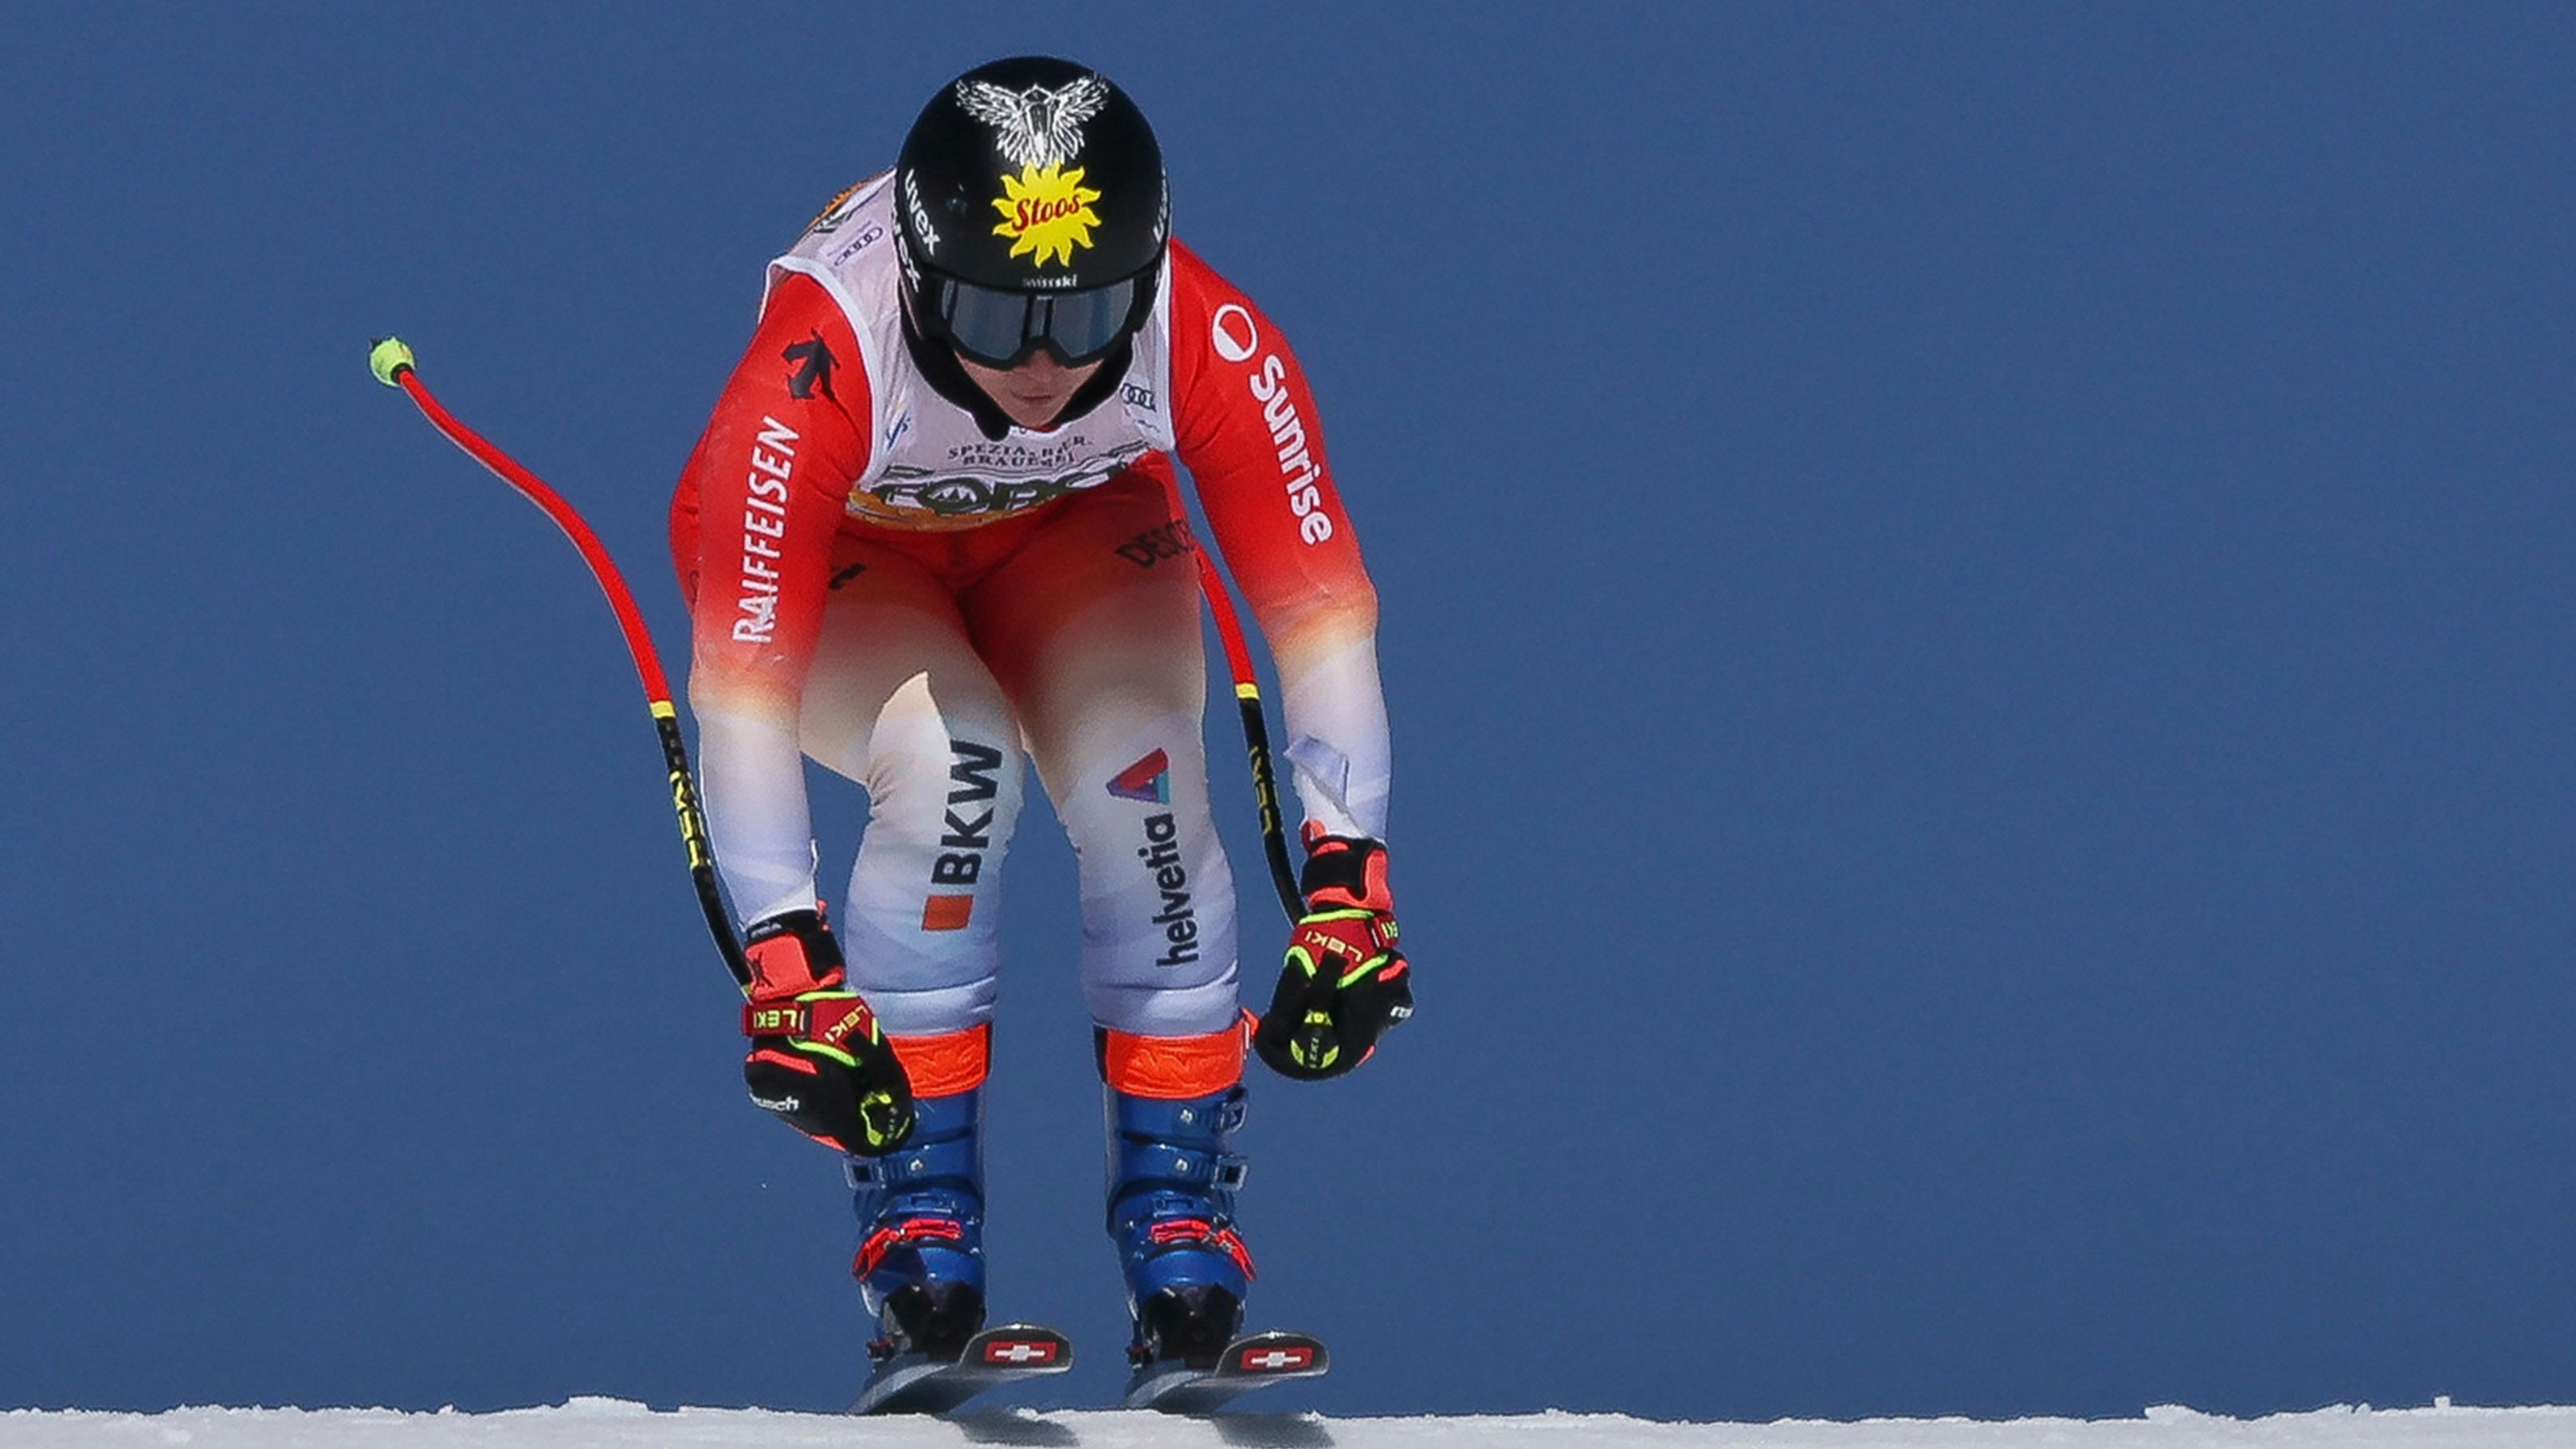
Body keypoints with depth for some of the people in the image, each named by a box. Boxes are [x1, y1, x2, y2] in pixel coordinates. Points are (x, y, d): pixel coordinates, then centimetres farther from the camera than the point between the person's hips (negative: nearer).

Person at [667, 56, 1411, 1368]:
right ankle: (918, 1197, -16)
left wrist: (1349, 886, -35)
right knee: (952, 759, -31)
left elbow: (1320, 604, -28)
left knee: (1142, 765, -27)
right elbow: (741, 681, -40)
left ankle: (1179, 1191, -11)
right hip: (839, 560, -2)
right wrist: (787, 964, -45)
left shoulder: (1210, 341, -34)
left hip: (1073, 535, 2)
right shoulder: (814, 369, -40)